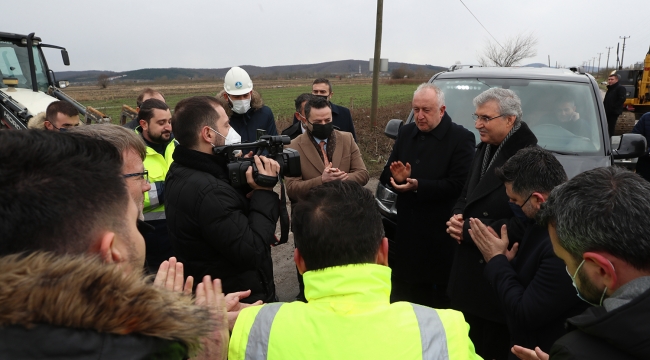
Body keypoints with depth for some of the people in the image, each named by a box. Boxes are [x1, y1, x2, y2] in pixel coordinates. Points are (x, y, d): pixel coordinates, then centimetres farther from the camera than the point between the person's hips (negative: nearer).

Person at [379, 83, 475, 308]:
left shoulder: (461, 138, -6)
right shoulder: (406, 133, 12)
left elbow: (457, 185, -17)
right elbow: (386, 176, 11)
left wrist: (417, 185, -24)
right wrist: (397, 177, -12)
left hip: (440, 234, -5)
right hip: (406, 230, 5)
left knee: (437, 301, 5)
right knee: (403, 295, 13)